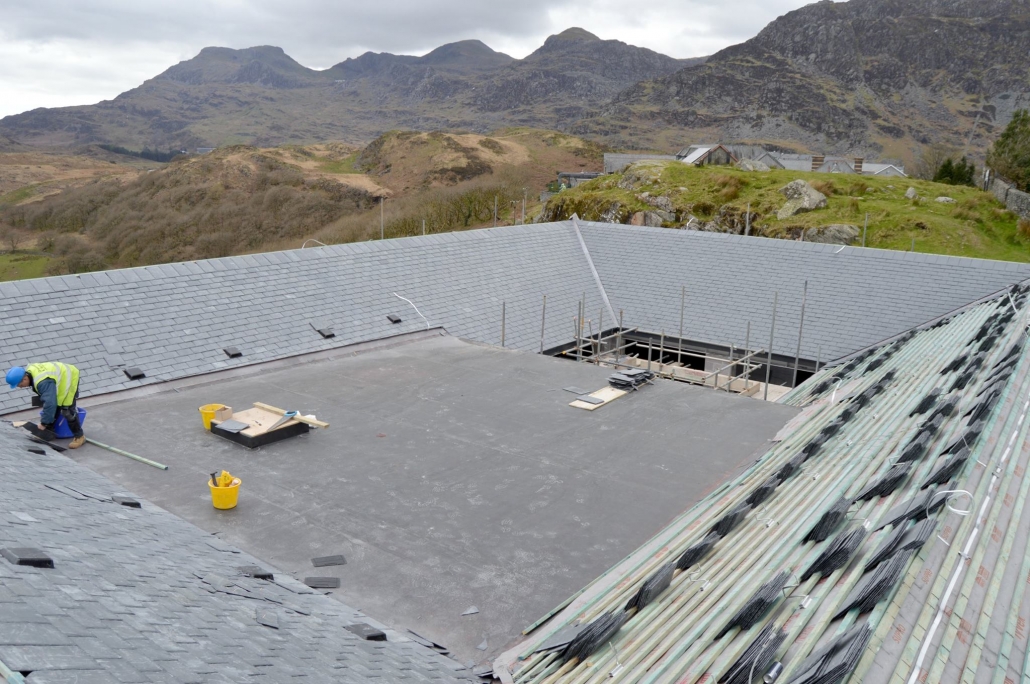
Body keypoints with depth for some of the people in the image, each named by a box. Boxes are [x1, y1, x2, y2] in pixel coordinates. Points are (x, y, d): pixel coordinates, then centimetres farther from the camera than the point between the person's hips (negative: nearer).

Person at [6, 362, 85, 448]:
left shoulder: (43, 382, -39)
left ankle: (79, 436, 0)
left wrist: (43, 423, -27)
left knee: (67, 410, -10)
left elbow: (50, 403, -38)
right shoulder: (28, 371, -9)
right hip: (59, 377, 9)